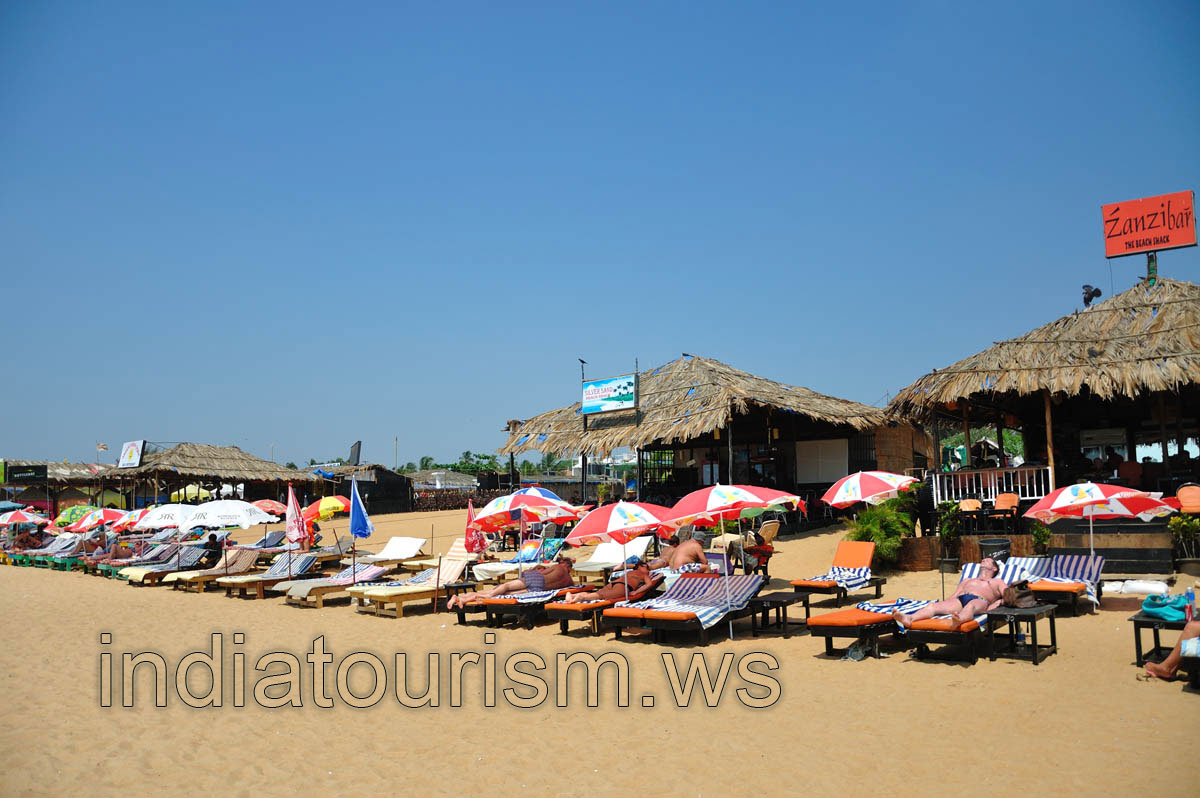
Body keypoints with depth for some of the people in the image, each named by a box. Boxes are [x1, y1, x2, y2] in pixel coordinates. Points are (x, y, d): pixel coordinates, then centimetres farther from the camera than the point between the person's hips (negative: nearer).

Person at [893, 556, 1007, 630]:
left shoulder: (998, 582, 34)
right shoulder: (966, 581, 43)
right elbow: (953, 597, 32)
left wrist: (998, 603, -6)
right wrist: (945, 602, 10)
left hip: (980, 600, -3)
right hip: (959, 599, 3)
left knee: (970, 606, -43)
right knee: (934, 605, -29)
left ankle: (957, 621, -78)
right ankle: (909, 619, -56)